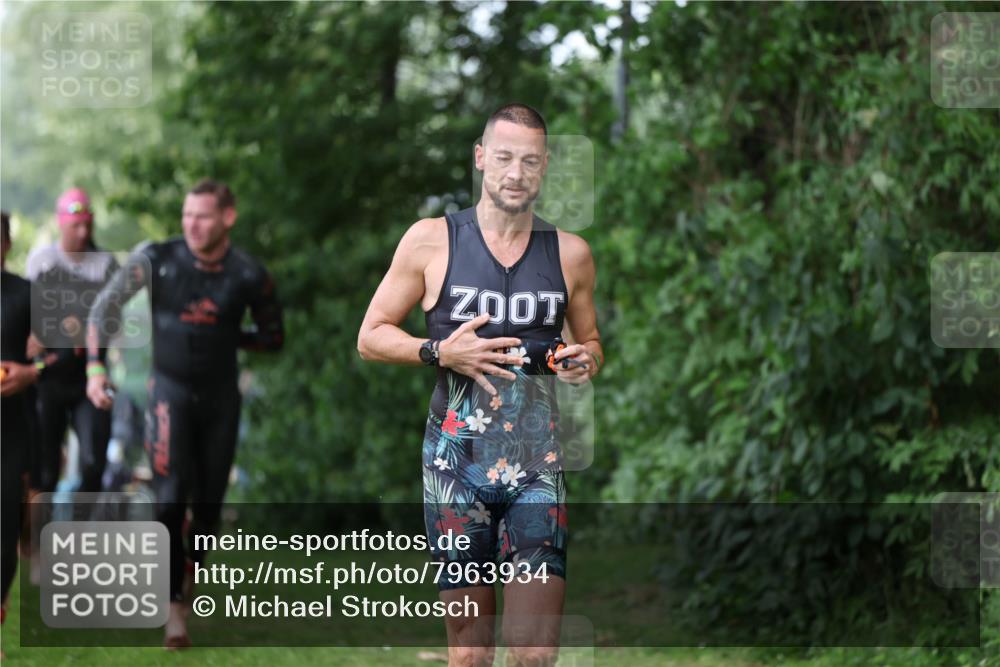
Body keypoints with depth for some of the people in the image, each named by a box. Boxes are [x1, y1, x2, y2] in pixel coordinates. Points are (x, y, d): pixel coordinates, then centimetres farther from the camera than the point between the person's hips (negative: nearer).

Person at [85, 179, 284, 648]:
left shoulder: (249, 276, -8)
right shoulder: (157, 259, -11)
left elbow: (273, 337, 6)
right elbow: (104, 309, -3)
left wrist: (225, 337, -5)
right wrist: (95, 367, -11)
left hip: (220, 395, 2)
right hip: (170, 391, -2)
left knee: (208, 503, 8)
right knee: (171, 499, -14)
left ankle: (190, 573, 38)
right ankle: (175, 609, -10)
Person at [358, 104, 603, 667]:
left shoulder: (570, 253, 9)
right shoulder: (432, 241, 3)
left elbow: (592, 342, 23)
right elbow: (371, 336, 7)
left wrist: (586, 362, -1)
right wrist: (441, 352, -11)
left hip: (537, 463, 1)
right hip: (456, 460, -1)